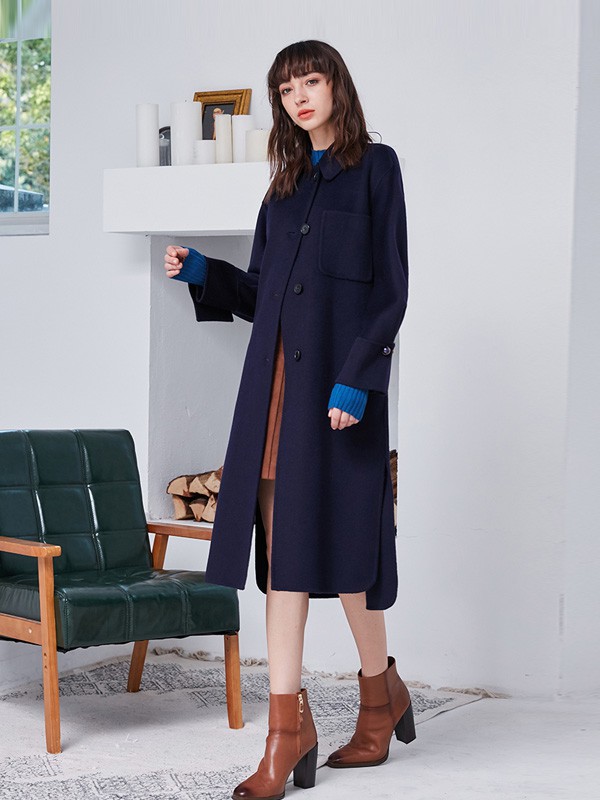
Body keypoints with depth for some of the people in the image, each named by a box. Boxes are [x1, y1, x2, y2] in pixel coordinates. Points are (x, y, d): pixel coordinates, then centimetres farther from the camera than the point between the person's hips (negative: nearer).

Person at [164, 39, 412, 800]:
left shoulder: (375, 166, 1)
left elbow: (390, 289, -7)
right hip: (276, 379, 5)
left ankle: (380, 691, 24)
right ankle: (288, 727, 2)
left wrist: (356, 379, -16)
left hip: (339, 376, -5)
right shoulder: (285, 182, 18)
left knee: (339, 536, 2)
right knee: (283, 550, 1)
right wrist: (201, 273, 1)